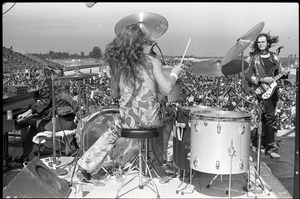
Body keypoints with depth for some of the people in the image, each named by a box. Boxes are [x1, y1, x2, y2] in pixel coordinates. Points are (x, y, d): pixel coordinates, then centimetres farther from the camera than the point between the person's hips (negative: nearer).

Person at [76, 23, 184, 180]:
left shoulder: (117, 65, 0)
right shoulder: (153, 62, -8)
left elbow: (114, 94, 6)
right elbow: (167, 89, -13)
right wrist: (174, 74, 5)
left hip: (127, 120, 2)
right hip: (151, 119, -2)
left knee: (112, 132, 32)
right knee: (165, 122, 34)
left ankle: (85, 167, 32)